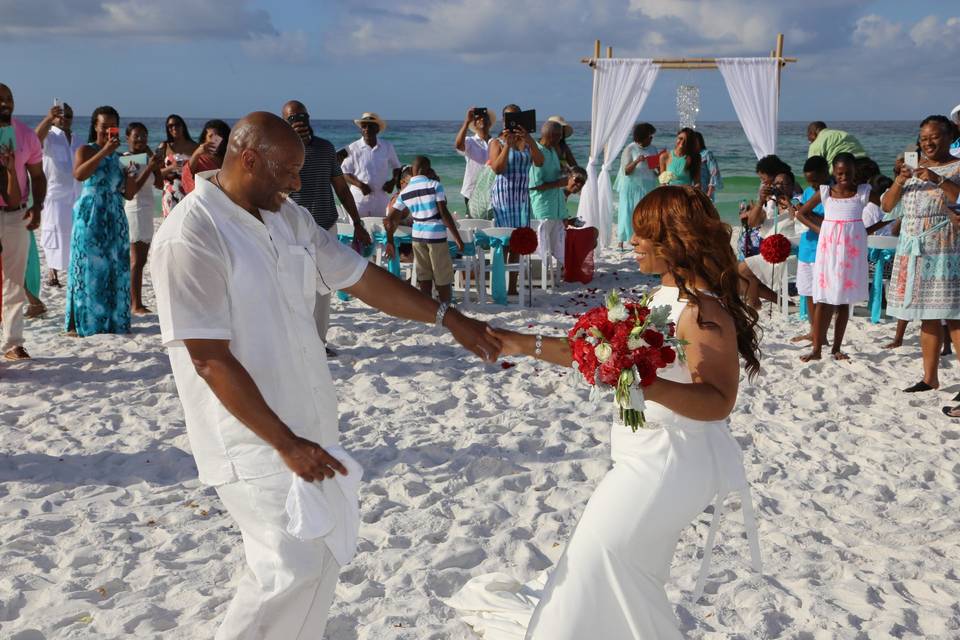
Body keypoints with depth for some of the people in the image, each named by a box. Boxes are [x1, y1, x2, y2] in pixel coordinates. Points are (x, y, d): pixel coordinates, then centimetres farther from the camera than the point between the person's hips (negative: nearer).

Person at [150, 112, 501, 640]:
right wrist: (286, 443, -21)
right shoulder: (189, 238, -19)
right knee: (293, 568, -9)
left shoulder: (288, 217, 6)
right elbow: (210, 359, -21)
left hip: (310, 426, 8)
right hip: (254, 438, -8)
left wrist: (447, 318, 7)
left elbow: (360, 277, 11)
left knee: (322, 561, 13)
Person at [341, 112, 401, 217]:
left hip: (381, 199, 3)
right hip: (359, 199, -2)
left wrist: (393, 182, -3)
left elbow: (396, 167, 16)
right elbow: (345, 173, -1)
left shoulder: (387, 147, 3)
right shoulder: (353, 148, -5)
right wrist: (360, 185, -18)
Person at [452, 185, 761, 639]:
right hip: (652, 455, 10)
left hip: (672, 462, -9)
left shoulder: (704, 309, -24)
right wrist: (526, 345, 5)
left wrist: (647, 386, -42)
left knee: (607, 553, 3)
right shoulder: (666, 297, 7)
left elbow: (719, 402, -29)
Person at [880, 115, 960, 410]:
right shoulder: (913, 169, 15)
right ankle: (930, 378, 17)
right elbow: (886, 205, 10)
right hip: (914, 250, 6)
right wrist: (899, 182, -7)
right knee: (927, 317, 10)